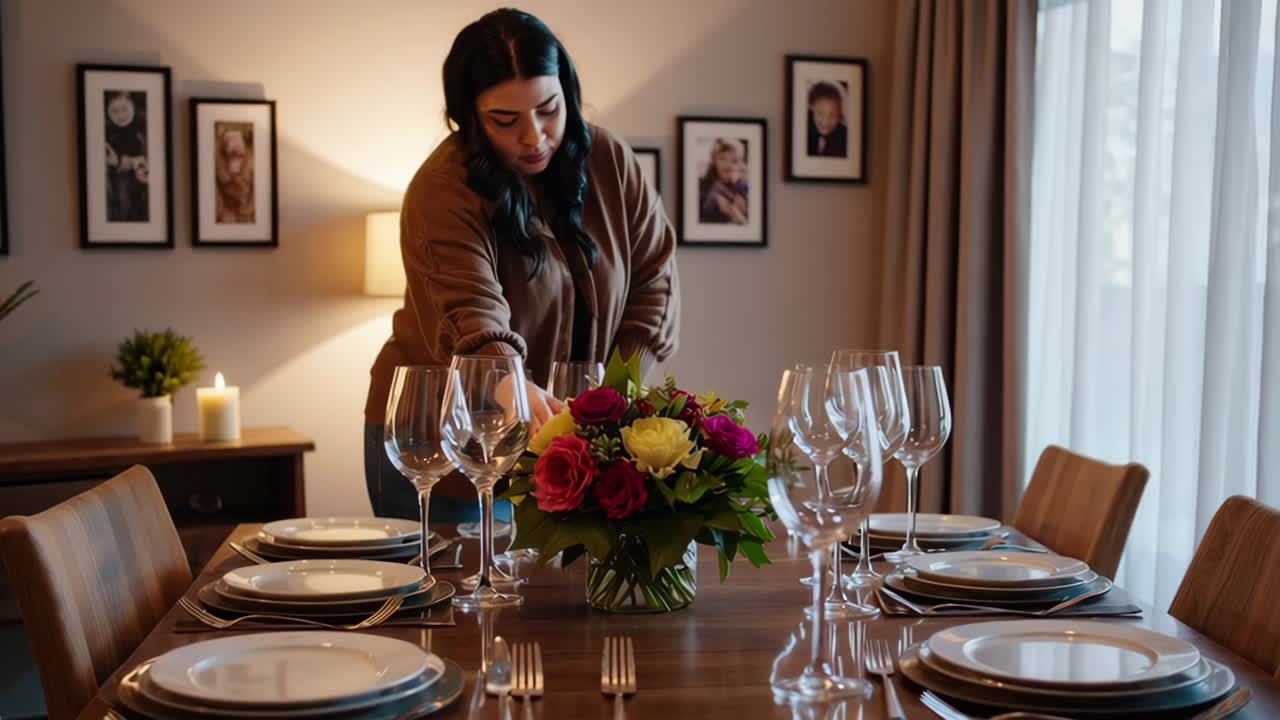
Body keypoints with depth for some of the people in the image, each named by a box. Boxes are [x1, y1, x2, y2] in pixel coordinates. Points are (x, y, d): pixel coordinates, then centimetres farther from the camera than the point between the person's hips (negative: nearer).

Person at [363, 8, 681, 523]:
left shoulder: (610, 161, -3)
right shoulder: (441, 192, -19)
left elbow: (654, 275, 1)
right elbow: (472, 321, -32)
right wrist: (520, 394, -51)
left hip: (567, 433, 4)